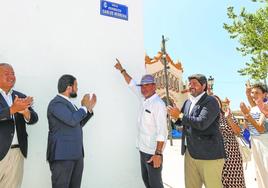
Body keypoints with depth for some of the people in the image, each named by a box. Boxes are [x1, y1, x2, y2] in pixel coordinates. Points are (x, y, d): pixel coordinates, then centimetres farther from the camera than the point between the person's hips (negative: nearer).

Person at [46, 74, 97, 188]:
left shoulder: (69, 103, 15)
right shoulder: (56, 103, -13)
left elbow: (79, 124, 20)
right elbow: (72, 120, -26)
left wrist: (89, 108, 13)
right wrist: (84, 107, -10)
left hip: (77, 154, 9)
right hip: (62, 154, -8)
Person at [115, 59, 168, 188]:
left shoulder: (158, 104, -18)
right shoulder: (144, 99, 6)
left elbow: (162, 131, -22)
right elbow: (132, 84, 19)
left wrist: (158, 153, -25)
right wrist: (121, 70, 26)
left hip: (153, 152, -8)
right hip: (143, 149, 8)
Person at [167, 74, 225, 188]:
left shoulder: (211, 101, -13)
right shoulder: (188, 102, 11)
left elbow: (201, 123, -27)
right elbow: (182, 122, 18)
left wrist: (180, 115, -18)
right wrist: (175, 116, -4)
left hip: (209, 154, -7)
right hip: (190, 153, 8)